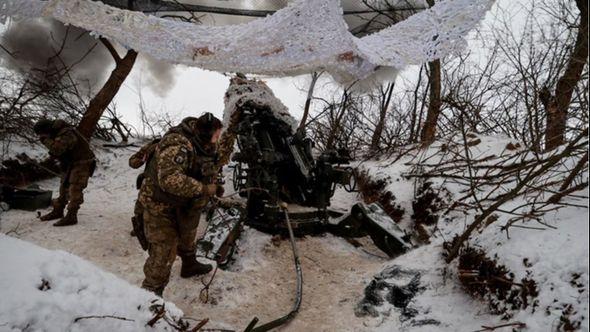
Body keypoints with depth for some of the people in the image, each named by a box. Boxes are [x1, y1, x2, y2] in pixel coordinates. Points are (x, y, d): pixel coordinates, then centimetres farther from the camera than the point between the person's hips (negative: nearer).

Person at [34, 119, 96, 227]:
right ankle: (58, 211, 28)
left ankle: (71, 217, -14)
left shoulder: (66, 134, -26)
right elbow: (56, 151, 17)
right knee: (64, 187, 16)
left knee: (75, 189, -14)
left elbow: (57, 149, -37)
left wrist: (45, 140, -24)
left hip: (81, 163, -10)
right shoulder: (57, 133, 6)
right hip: (70, 163, 10)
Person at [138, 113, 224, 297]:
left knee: (187, 238, 29)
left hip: (184, 206, 9)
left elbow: (206, 173, 16)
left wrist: (214, 187, -4)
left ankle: (189, 265, 54)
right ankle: (151, 292, 7)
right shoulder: (177, 144, -31)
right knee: (163, 252, -7)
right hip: (160, 206, -9)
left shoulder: (201, 145, 0)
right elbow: (170, 179, -42)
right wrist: (204, 189, -34)